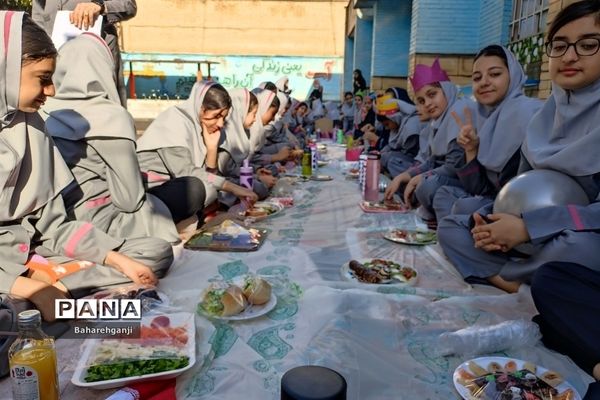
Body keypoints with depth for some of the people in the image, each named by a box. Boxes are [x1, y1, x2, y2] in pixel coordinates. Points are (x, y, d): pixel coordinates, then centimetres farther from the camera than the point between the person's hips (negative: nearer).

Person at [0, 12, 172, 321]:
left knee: (157, 253, -6)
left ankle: (56, 285, -19)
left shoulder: (30, 124, 8)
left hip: (33, 253, 7)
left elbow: (52, 224, 6)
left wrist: (118, 260, -6)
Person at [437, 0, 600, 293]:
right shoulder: (544, 117, 6)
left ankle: (502, 274, -10)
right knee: (450, 228, 0)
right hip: (537, 242, 6)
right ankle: (521, 284, -17)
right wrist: (491, 224, -13)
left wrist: (527, 227, -27)